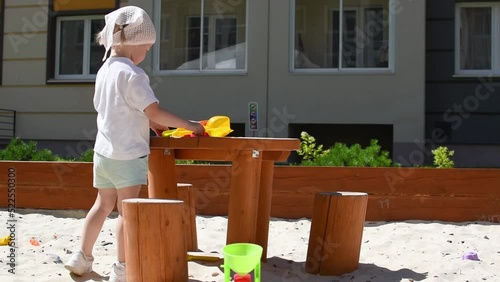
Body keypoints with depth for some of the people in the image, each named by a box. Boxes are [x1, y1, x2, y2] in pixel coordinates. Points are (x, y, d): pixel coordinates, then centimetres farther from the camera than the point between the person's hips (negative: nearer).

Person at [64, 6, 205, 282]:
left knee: (104, 205, 18)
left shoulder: (104, 70, 11)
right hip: (127, 154, -8)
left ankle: (82, 258, 24)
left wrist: (149, 122, 14)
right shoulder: (132, 74, -16)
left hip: (104, 151, 8)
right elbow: (155, 112, -18)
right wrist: (190, 125, -10)